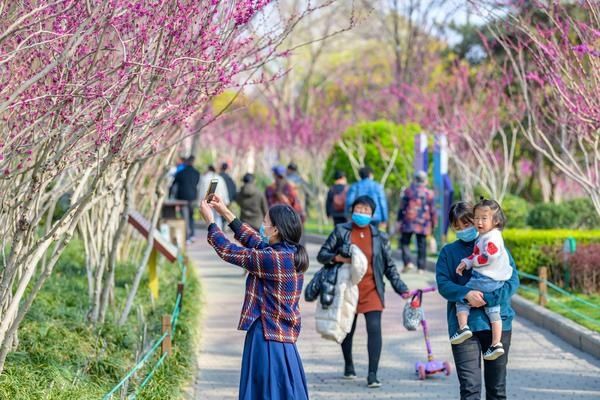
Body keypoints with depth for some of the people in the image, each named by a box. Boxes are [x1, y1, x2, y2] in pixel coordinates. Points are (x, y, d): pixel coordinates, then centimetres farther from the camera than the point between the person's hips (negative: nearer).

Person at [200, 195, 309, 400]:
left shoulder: (273, 259, -19)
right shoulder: (291, 254, 6)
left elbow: (230, 252, -10)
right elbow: (256, 241, 20)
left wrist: (210, 221, 4)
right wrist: (226, 213, 23)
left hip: (267, 339, -9)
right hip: (284, 339, 9)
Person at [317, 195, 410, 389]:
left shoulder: (379, 237, 5)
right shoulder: (341, 231, 1)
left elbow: (390, 266, 9)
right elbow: (322, 254, 3)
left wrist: (401, 289, 0)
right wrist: (337, 258, -17)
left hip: (371, 290, 0)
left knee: (374, 328, -15)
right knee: (347, 329, 13)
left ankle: (372, 374, -13)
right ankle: (348, 365, 37)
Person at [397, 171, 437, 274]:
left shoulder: (409, 191, -1)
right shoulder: (429, 193, 1)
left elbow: (402, 207, -1)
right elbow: (432, 210, 4)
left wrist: (399, 220, 5)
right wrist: (433, 223, 14)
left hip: (409, 221, -1)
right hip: (423, 223, 1)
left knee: (405, 242, 7)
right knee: (422, 245, 6)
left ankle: (408, 262, -10)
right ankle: (421, 267, 6)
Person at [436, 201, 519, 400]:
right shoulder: (448, 252, 9)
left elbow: (512, 281, -3)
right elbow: (443, 284, -2)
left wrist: (487, 299, -16)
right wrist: (466, 294, -20)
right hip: (463, 324, 0)